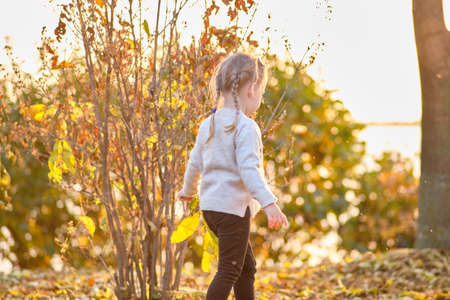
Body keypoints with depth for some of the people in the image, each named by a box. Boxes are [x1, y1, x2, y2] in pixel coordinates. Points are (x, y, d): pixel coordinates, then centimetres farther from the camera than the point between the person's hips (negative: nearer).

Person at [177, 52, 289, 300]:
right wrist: (269, 203, -32)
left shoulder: (208, 124, 10)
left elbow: (195, 163, 20)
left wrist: (188, 190, 37)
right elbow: (248, 169, -26)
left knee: (247, 266, 18)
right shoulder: (245, 127, -15)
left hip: (210, 205, 9)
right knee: (229, 271, -6)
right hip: (233, 206, -9)